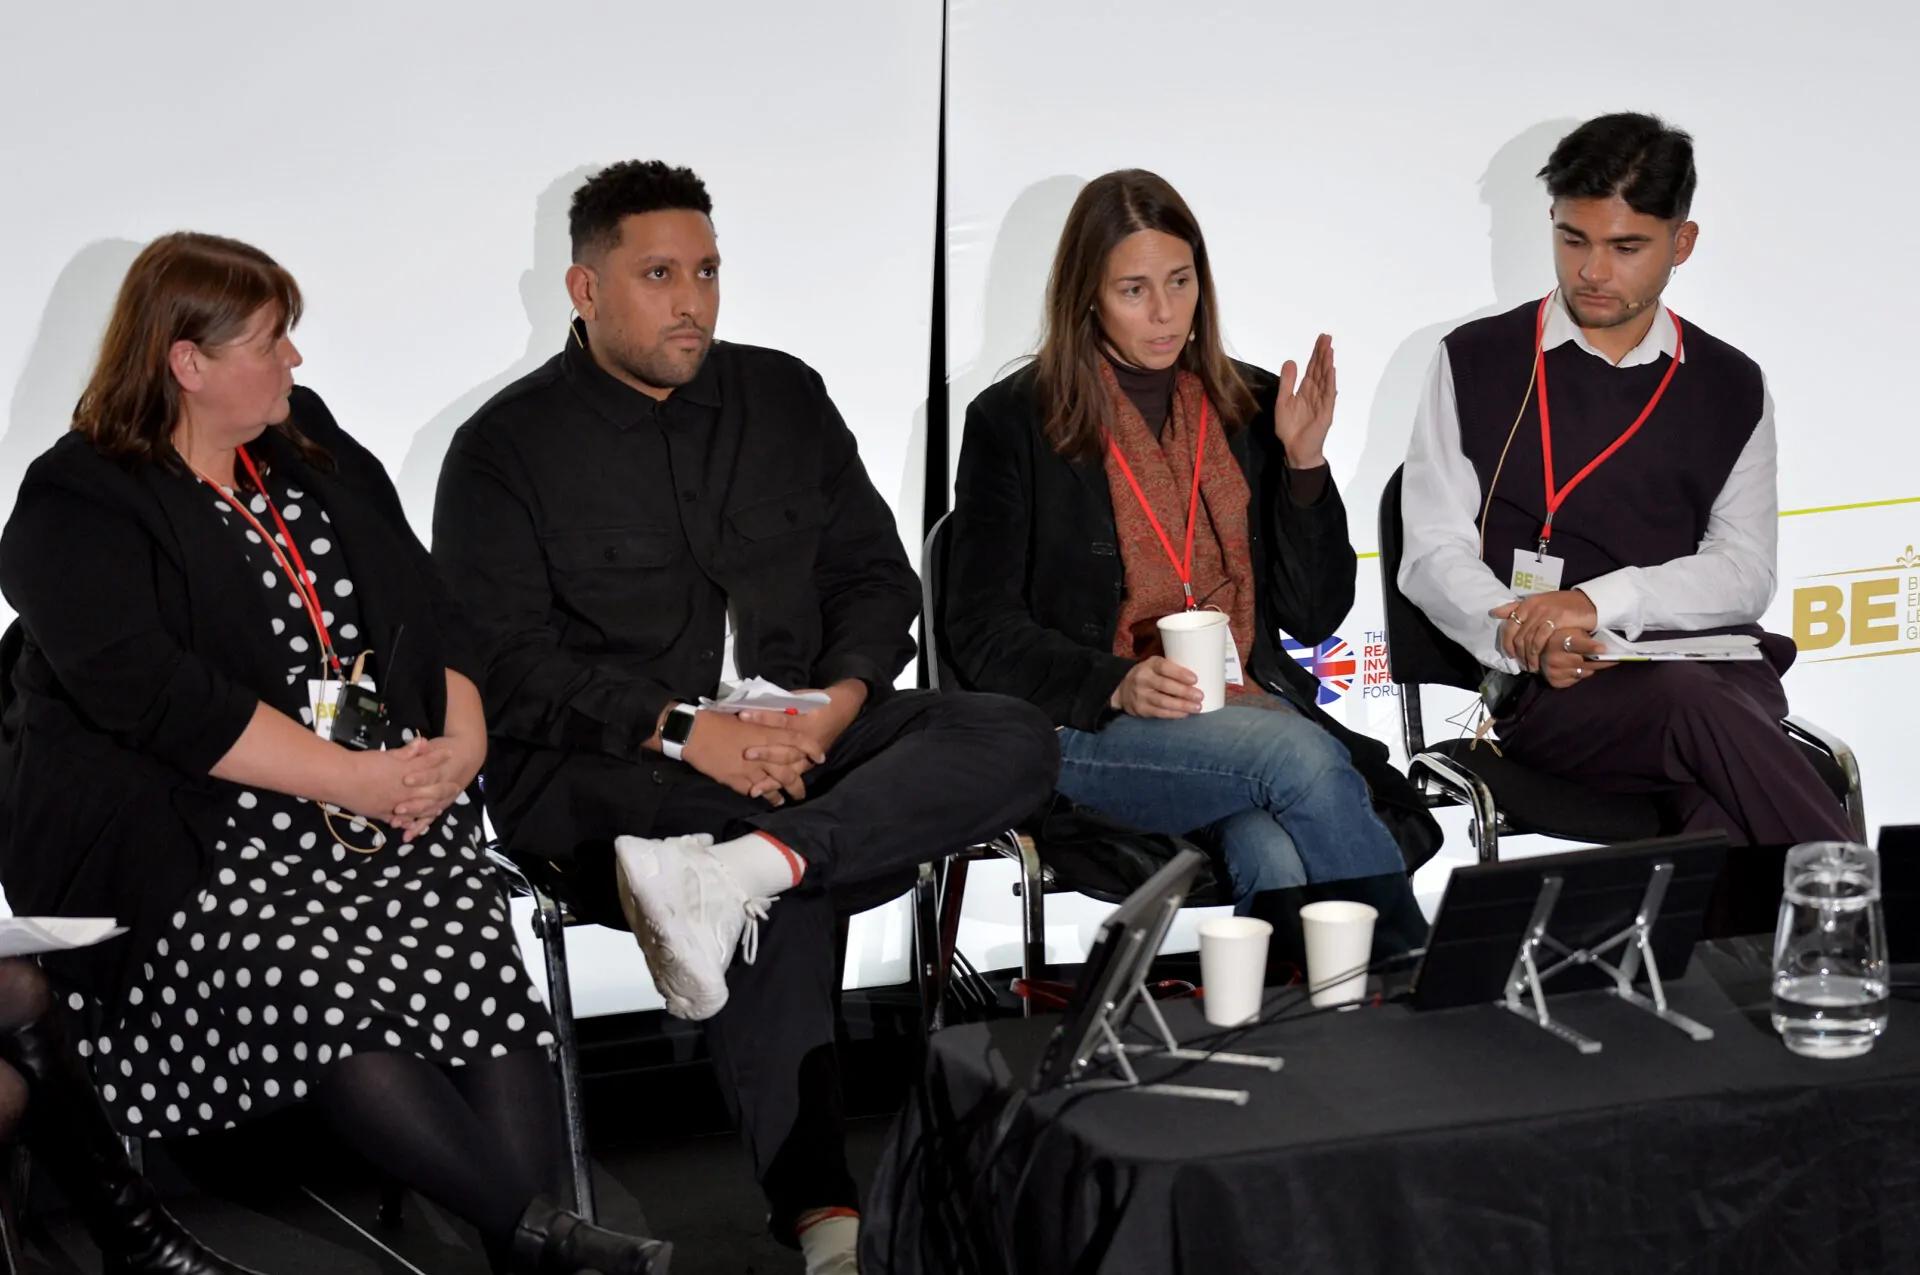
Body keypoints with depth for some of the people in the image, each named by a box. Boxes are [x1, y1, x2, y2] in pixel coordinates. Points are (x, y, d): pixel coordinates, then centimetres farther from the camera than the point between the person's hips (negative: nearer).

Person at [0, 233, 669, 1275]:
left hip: (390, 801, 5)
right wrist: (353, 778, -18)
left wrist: (461, 740, -4)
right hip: (193, 843, -5)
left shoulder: (312, 445, 19)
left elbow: (429, 610, 16)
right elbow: (158, 699, -15)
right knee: (318, 990, -31)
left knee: (479, 963, -24)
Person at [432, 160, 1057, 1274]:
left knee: (1013, 744, -22)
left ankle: (739, 871, -40)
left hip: (800, 735, 5)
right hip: (605, 766, -5)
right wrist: (682, 730, -19)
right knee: (790, 896, -37)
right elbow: (506, 667, -7)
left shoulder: (786, 398, 17)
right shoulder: (508, 448, 3)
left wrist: (839, 701, -7)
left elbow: (876, 576, 16)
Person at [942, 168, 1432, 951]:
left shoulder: (1250, 407, 15)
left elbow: (1315, 616, 11)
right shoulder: (1015, 422, 4)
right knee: (1300, 754, -32)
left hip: (1250, 707, 3)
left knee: (1280, 864, -34)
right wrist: (1117, 684, -18)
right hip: (1089, 736, -3)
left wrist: (1304, 462, -2)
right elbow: (982, 633, -1)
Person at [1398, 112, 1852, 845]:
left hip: (1712, 666, 2)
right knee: (1695, 704, -35)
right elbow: (1433, 557, 5)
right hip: (1555, 694, -2)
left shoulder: (1731, 387, 17)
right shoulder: (1475, 364, 11)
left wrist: (1599, 602, -11)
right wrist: (1526, 640, -16)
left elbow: (1745, 572, 8)